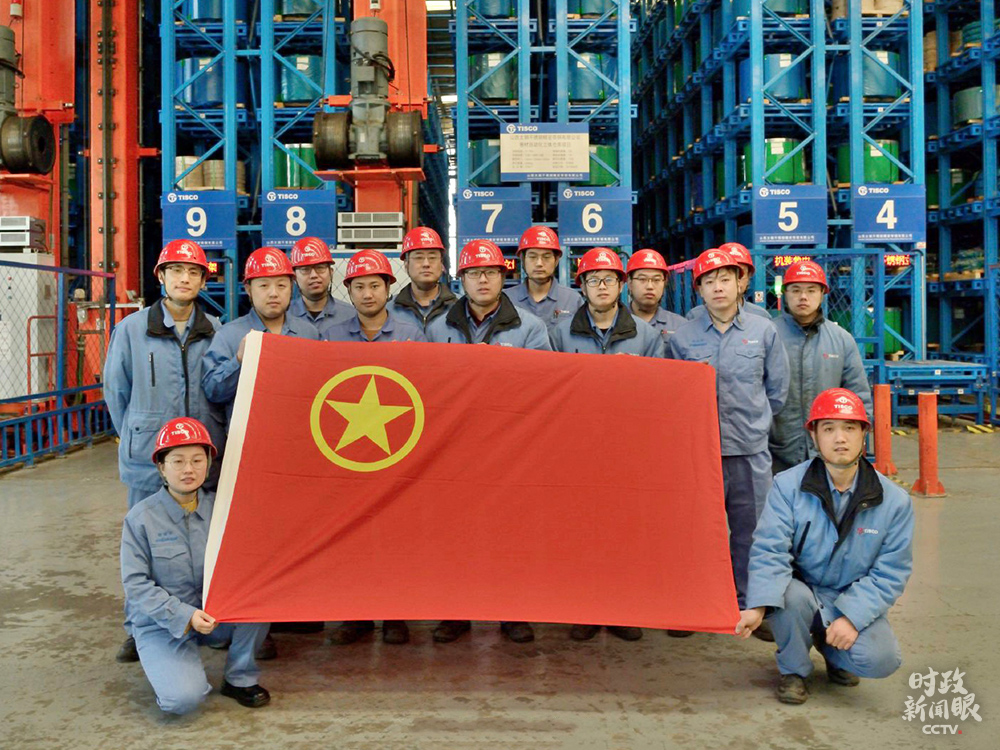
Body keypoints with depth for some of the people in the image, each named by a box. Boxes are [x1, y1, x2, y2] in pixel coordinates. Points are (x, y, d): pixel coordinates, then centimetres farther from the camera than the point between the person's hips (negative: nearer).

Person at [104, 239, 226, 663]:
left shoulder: (217, 333, 3)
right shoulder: (132, 329, 0)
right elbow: (115, 391, 8)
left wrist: (214, 439, 8)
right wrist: (138, 438, 12)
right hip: (148, 458, -1)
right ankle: (139, 630, 23)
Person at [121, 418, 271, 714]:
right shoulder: (141, 518, -10)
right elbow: (136, 585, -11)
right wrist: (184, 615, -22)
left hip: (216, 616, 4)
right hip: (162, 624, -3)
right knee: (184, 698, -26)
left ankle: (240, 679, -2)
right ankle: (165, 667, 11)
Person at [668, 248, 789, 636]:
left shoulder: (764, 332, 5)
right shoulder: (682, 338, 3)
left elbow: (777, 390, 12)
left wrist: (753, 421, 13)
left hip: (751, 449, 1)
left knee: (750, 531, 8)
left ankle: (748, 605, 23)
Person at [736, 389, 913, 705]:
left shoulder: (894, 500, -7)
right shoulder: (788, 485, -11)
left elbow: (890, 574, -6)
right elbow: (769, 550, -19)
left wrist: (852, 617, -21)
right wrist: (758, 605, -37)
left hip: (855, 602, 1)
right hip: (803, 590, -1)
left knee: (880, 660, -26)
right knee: (790, 595, -36)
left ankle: (832, 649, 13)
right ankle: (793, 670, -3)